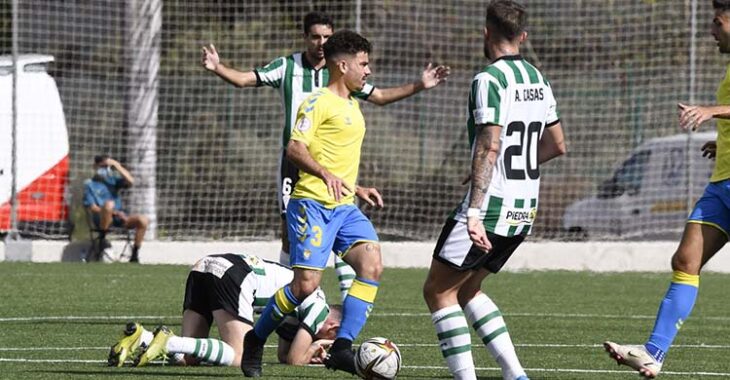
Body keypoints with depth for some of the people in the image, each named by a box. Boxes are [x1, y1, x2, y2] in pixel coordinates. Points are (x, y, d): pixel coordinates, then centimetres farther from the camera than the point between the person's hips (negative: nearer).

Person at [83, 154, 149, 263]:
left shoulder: (112, 180, 19)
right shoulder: (90, 184, 6)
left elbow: (130, 182, 1)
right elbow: (92, 207, -5)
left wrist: (117, 166, -1)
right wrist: (113, 212, -15)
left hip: (119, 217, 5)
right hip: (102, 219, -5)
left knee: (143, 220, -21)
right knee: (109, 203, -39)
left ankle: (135, 254, -12)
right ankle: (102, 237, -24)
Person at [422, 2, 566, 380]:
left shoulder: (489, 80, -14)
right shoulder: (538, 80, 11)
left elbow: (489, 147, -23)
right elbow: (556, 145, 20)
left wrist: (474, 213, -26)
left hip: (490, 206, -8)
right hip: (524, 210, 8)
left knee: (438, 290, 3)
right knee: (467, 289, 21)